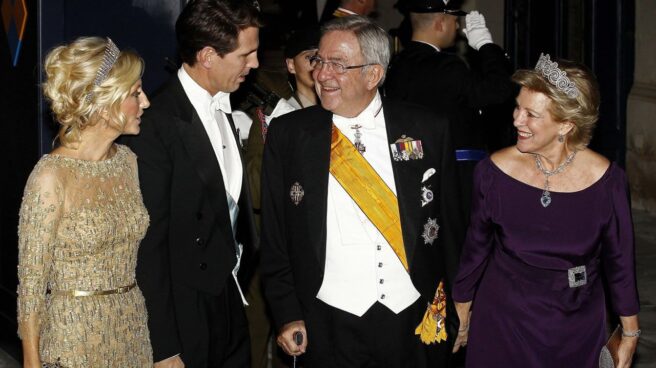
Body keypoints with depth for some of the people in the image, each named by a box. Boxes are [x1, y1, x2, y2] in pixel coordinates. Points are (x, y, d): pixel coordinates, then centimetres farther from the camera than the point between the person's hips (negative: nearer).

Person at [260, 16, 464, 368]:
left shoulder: (428, 130, -2)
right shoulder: (287, 134, -1)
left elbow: (449, 224, 3)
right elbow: (274, 236, 3)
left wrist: (455, 310, 4)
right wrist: (287, 314, -1)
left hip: (415, 318, 0)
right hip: (330, 323, 0)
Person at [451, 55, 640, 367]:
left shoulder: (606, 180, -14)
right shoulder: (494, 172, -13)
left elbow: (619, 260, -2)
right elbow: (476, 248, 1)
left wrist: (629, 334, 7)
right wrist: (461, 315, 10)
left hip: (578, 327, 0)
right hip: (503, 320, 0)